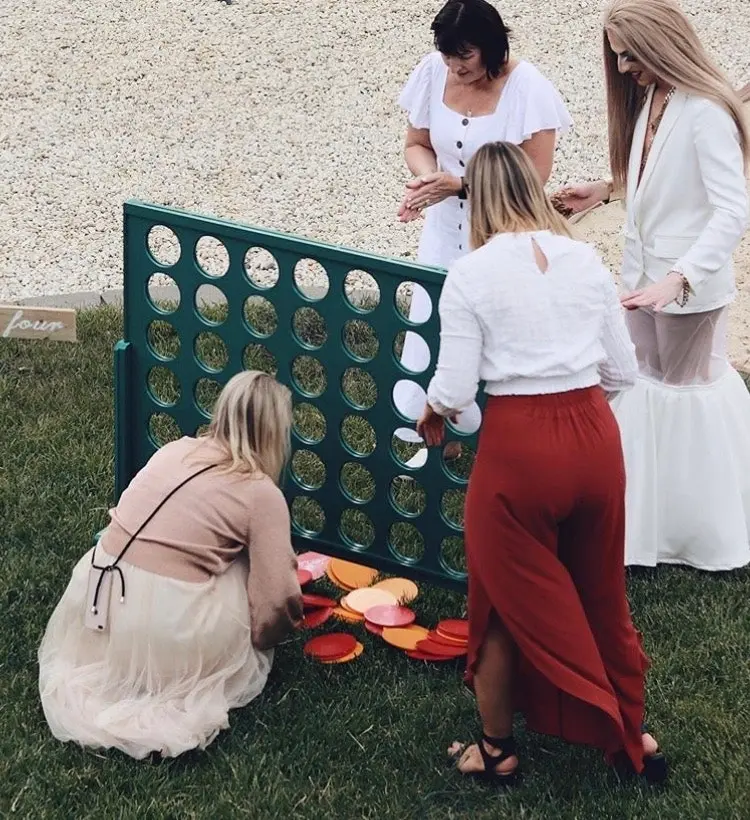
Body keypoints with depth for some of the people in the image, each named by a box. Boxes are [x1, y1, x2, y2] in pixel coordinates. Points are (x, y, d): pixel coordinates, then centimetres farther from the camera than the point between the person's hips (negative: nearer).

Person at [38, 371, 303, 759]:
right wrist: (262, 636, 16)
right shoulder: (263, 494, -5)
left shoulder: (175, 450, 11)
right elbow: (276, 598, -7)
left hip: (95, 599, 6)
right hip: (169, 629, -6)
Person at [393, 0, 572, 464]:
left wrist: (460, 185, -25)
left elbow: (536, 174, -18)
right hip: (445, 233, 5)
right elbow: (417, 144, 8)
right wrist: (427, 178, -16)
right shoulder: (433, 75, -5)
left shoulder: (528, 88, -19)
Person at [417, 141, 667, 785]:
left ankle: (497, 750, 29)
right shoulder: (587, 260, 4)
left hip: (518, 445, -4)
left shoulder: (471, 274, -8)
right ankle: (631, 738, 34)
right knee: (601, 594, 21)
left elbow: (454, 391, -10)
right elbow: (624, 372, 7)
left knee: (507, 602, 14)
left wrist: (430, 416, 12)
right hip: (595, 437, 4)